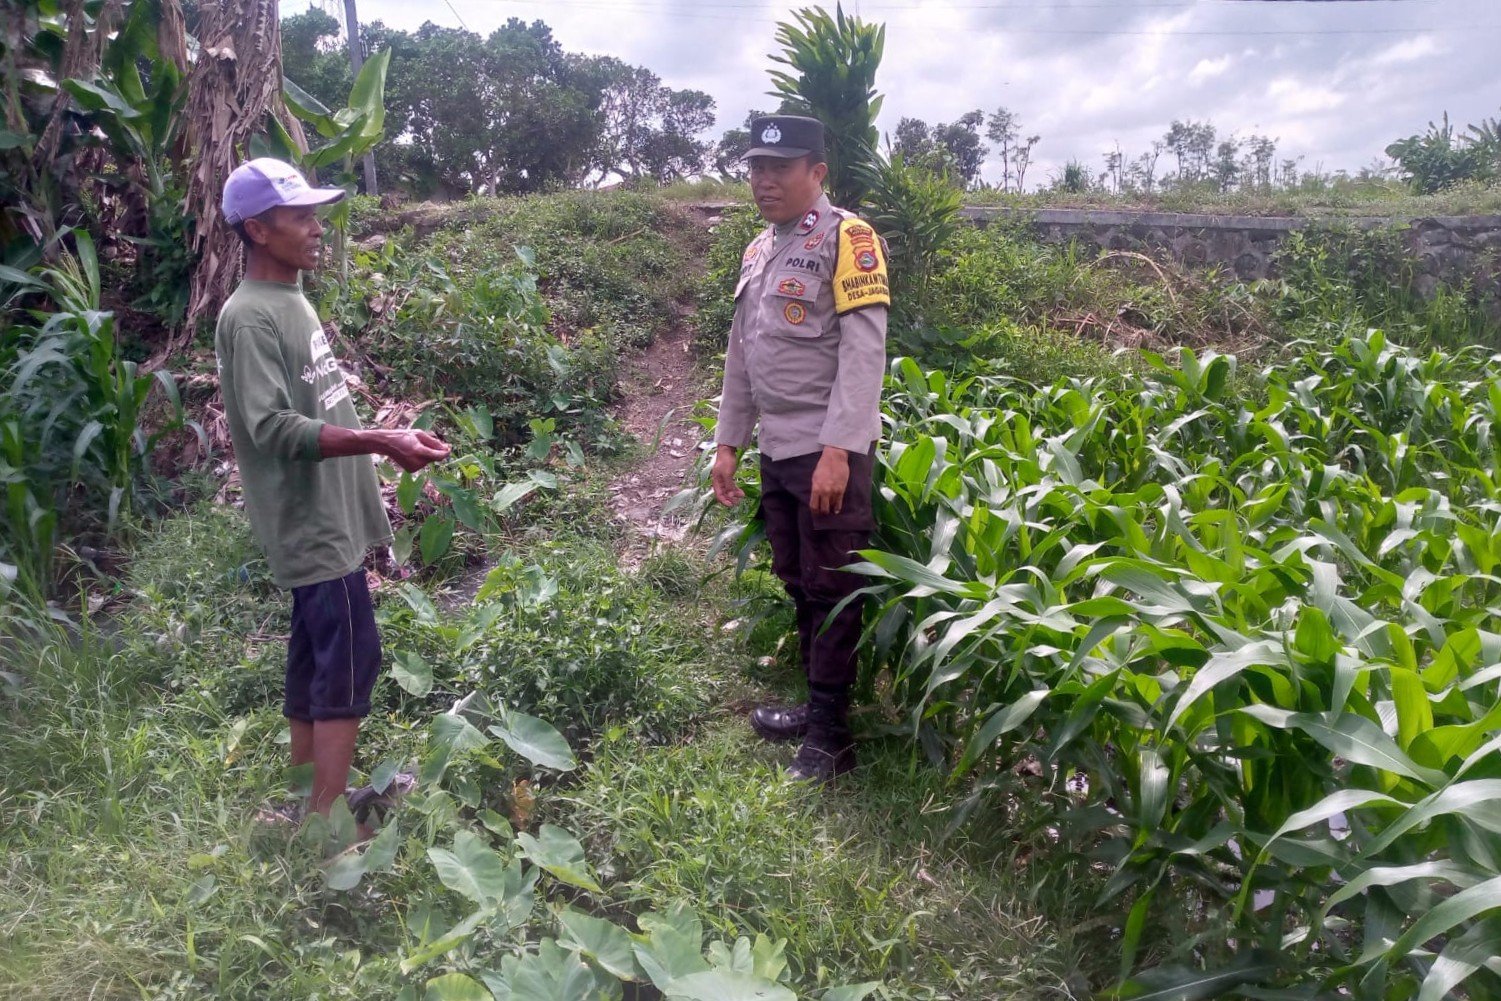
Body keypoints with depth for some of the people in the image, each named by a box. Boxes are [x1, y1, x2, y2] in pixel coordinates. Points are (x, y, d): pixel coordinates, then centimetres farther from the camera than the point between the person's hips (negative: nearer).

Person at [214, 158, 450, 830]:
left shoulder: (292, 301, 14)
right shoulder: (250, 318, -16)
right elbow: (274, 428, -23)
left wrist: (382, 443, 18)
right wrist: (381, 442, -29)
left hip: (327, 516, 9)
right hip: (311, 521, -9)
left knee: (315, 657, 15)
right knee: (350, 658, -8)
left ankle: (311, 796, 28)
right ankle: (328, 820, 1)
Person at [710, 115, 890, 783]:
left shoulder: (847, 239, -7)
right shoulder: (757, 250, 17)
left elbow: (864, 352, -16)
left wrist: (837, 452, -22)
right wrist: (727, 442, 16)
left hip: (830, 451, -8)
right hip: (776, 449, 8)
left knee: (832, 590, 0)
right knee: (797, 583, 15)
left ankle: (831, 735, 10)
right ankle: (815, 707, 29)